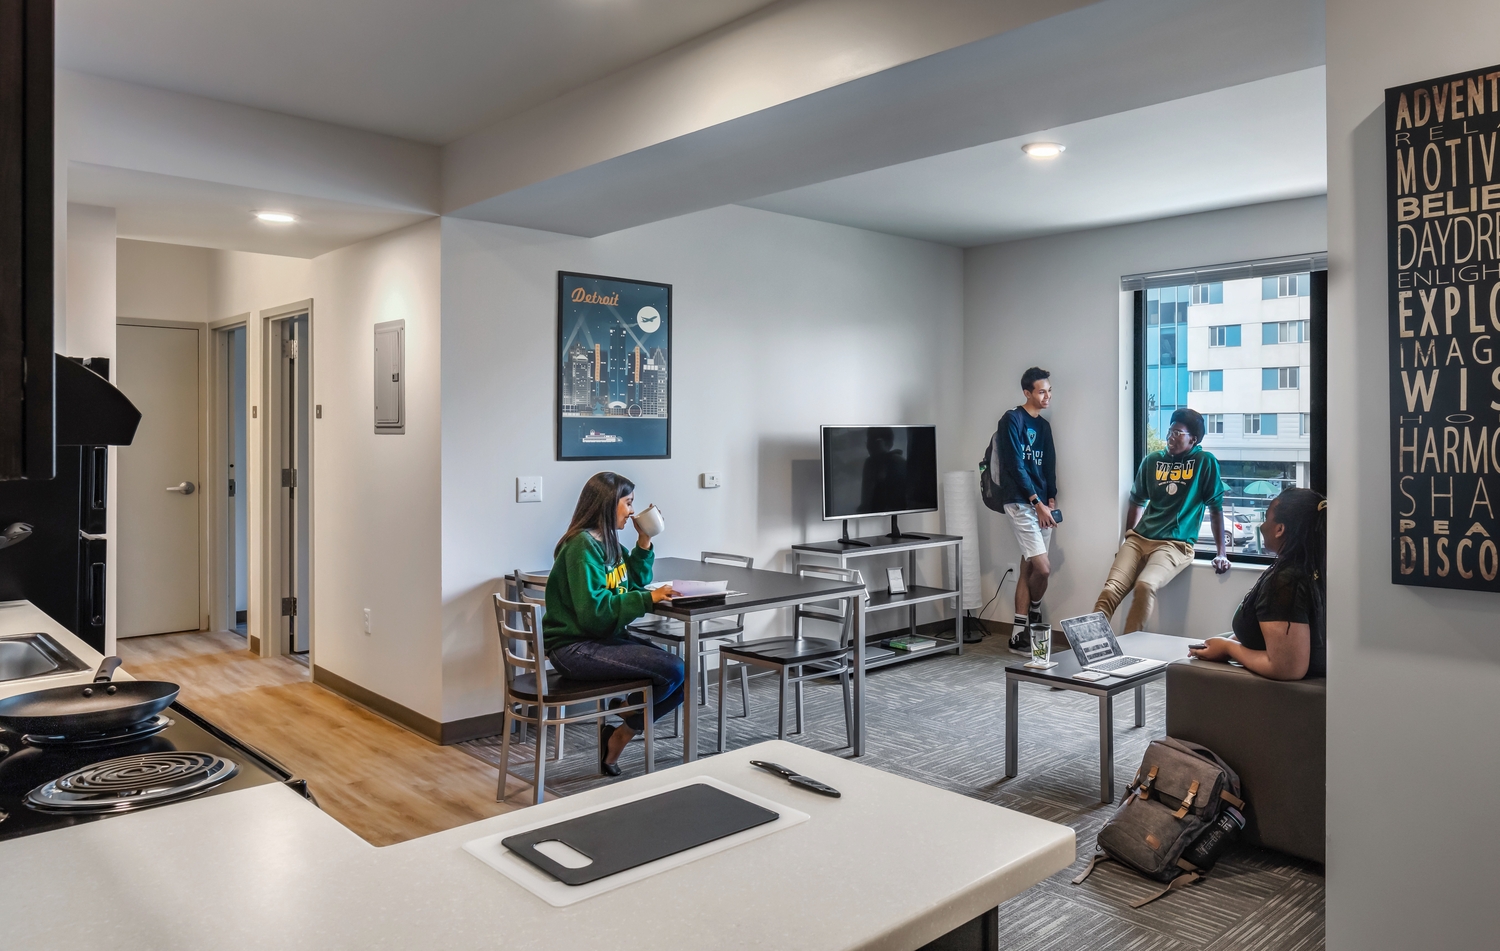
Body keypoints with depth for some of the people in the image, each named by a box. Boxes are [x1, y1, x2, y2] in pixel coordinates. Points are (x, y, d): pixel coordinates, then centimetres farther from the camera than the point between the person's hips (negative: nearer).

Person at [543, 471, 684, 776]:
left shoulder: (607, 542, 10)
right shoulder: (583, 546, -18)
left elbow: (635, 582, 21)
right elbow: (594, 610, -25)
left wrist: (644, 542, 8)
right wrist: (647, 599, -24)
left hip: (606, 638, 9)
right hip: (575, 648, -9)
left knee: (682, 680, -3)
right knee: (672, 671, -20)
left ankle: (621, 735, 8)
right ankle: (623, 729, 5)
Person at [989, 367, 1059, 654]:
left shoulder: (1044, 425, 16)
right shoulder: (1012, 420, -7)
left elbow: (1049, 466, 17)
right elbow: (1015, 465, -13)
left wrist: (1051, 499, 2)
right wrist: (1037, 502, -14)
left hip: (1041, 505, 8)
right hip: (1020, 502, -7)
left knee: (1029, 568, 6)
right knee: (1043, 568, -13)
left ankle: (1019, 635, 11)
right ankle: (1035, 612, 16)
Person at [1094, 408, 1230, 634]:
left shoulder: (1205, 462, 0)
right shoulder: (1152, 460, 11)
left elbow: (1216, 507, 1)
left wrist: (1221, 553, 0)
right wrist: (1127, 538, 20)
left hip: (1175, 544, -4)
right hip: (1139, 538, 4)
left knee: (1145, 586, -33)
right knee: (1110, 590, -19)